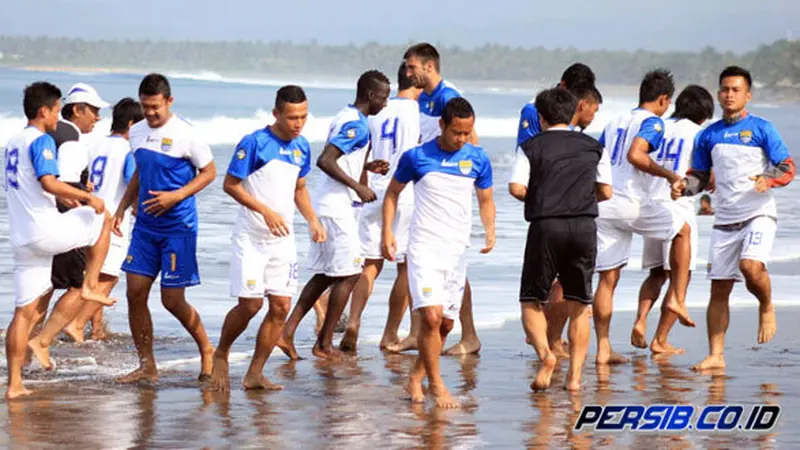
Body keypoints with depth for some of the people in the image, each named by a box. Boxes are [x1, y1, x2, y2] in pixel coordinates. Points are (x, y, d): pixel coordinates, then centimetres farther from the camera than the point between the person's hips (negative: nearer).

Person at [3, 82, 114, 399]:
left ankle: (14, 383, 3)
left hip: (21, 239, 8)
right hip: (45, 230, -8)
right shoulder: (42, 141, -9)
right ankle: (90, 287, 11)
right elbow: (49, 182, -22)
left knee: (24, 312, 7)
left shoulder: (13, 143, 20)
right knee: (102, 217, 15)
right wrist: (87, 197, -12)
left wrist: (67, 197, 30)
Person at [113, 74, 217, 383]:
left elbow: (209, 172, -5)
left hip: (178, 227, -6)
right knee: (135, 294, -1)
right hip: (145, 225, 6)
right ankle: (147, 366, 8)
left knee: (172, 300, -4)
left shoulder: (184, 135, -12)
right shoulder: (137, 133, 8)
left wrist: (176, 196, -17)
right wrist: (122, 209, 13)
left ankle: (207, 350, 20)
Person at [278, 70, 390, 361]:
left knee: (324, 275, 13)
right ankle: (324, 344, 2)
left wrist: (367, 166, 17)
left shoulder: (345, 117, 15)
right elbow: (325, 161, -25)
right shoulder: (356, 124, -16)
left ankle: (288, 331, 7)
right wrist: (358, 187, -20)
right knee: (348, 275, -2)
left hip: (326, 207, 10)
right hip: (337, 208, -10)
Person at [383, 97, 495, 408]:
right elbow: (393, 193, 8)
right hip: (424, 247, -4)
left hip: (458, 251, 4)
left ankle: (417, 377, 25)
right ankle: (436, 384, -6)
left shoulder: (477, 160, 2)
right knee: (431, 316, -16)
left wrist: (489, 230, -3)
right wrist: (387, 231, -2)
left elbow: (485, 200, 14)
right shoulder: (417, 157, -5)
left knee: (446, 323, 8)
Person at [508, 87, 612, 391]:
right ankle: (575, 375, 4)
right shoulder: (593, 147, 12)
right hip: (584, 226, 2)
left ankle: (545, 353, -18)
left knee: (531, 300, 7)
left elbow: (516, 188, -7)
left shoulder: (532, 147, 4)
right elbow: (606, 192, 9)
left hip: (546, 226, -2)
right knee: (579, 306, 9)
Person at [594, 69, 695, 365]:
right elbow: (635, 155, -19)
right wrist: (668, 175, -10)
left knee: (607, 279, 7)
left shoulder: (615, 123, 21)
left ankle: (603, 349, 3)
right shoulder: (652, 122, -1)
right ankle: (677, 298, 10)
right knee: (682, 230, 18)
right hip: (630, 203, -6)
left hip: (602, 205, 6)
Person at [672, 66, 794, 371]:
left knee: (751, 265, -29)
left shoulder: (761, 128, -1)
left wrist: (769, 180, -24)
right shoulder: (708, 136, 11)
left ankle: (767, 308, 1)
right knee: (719, 288, 2)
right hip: (725, 219, 4)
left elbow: (788, 168, -3)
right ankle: (715, 356, 8)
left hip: (758, 214, -4)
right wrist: (684, 186, -4)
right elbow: (700, 176, 17)